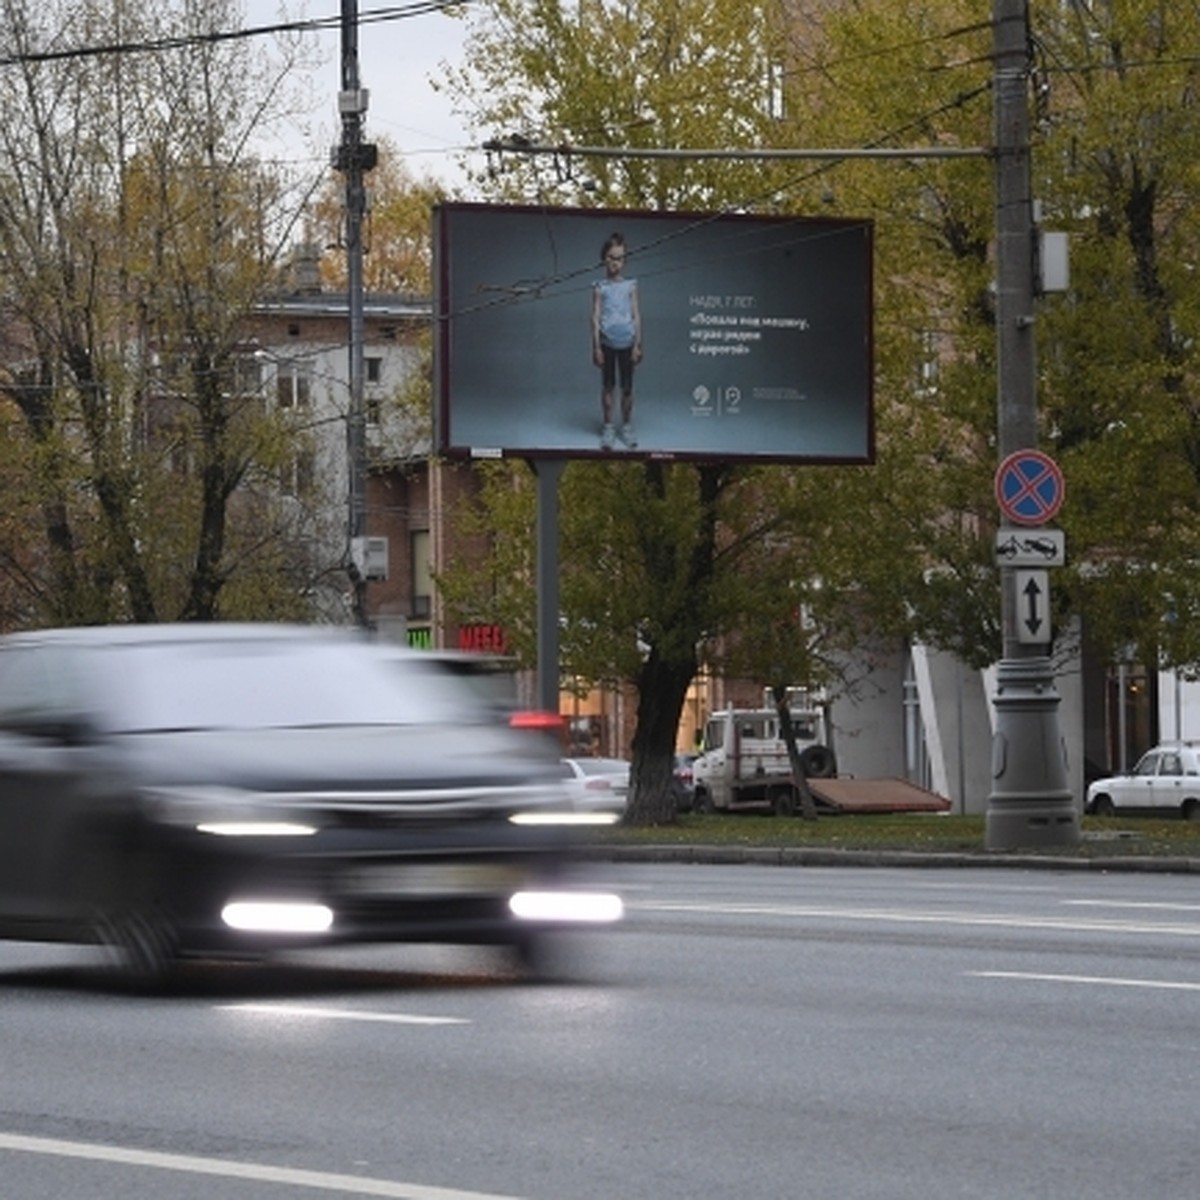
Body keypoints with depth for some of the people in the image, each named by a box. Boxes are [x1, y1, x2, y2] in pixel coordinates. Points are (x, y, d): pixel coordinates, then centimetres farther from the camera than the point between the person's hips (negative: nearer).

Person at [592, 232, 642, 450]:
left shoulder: (630, 286, 1)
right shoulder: (600, 287, -1)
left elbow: (636, 316, 2)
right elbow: (596, 317, -2)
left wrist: (637, 345, -3)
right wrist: (596, 347, -6)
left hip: (627, 343, 1)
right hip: (607, 342, -1)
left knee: (627, 387, 5)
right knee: (608, 386, 5)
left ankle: (626, 427, 17)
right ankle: (608, 428, 13)